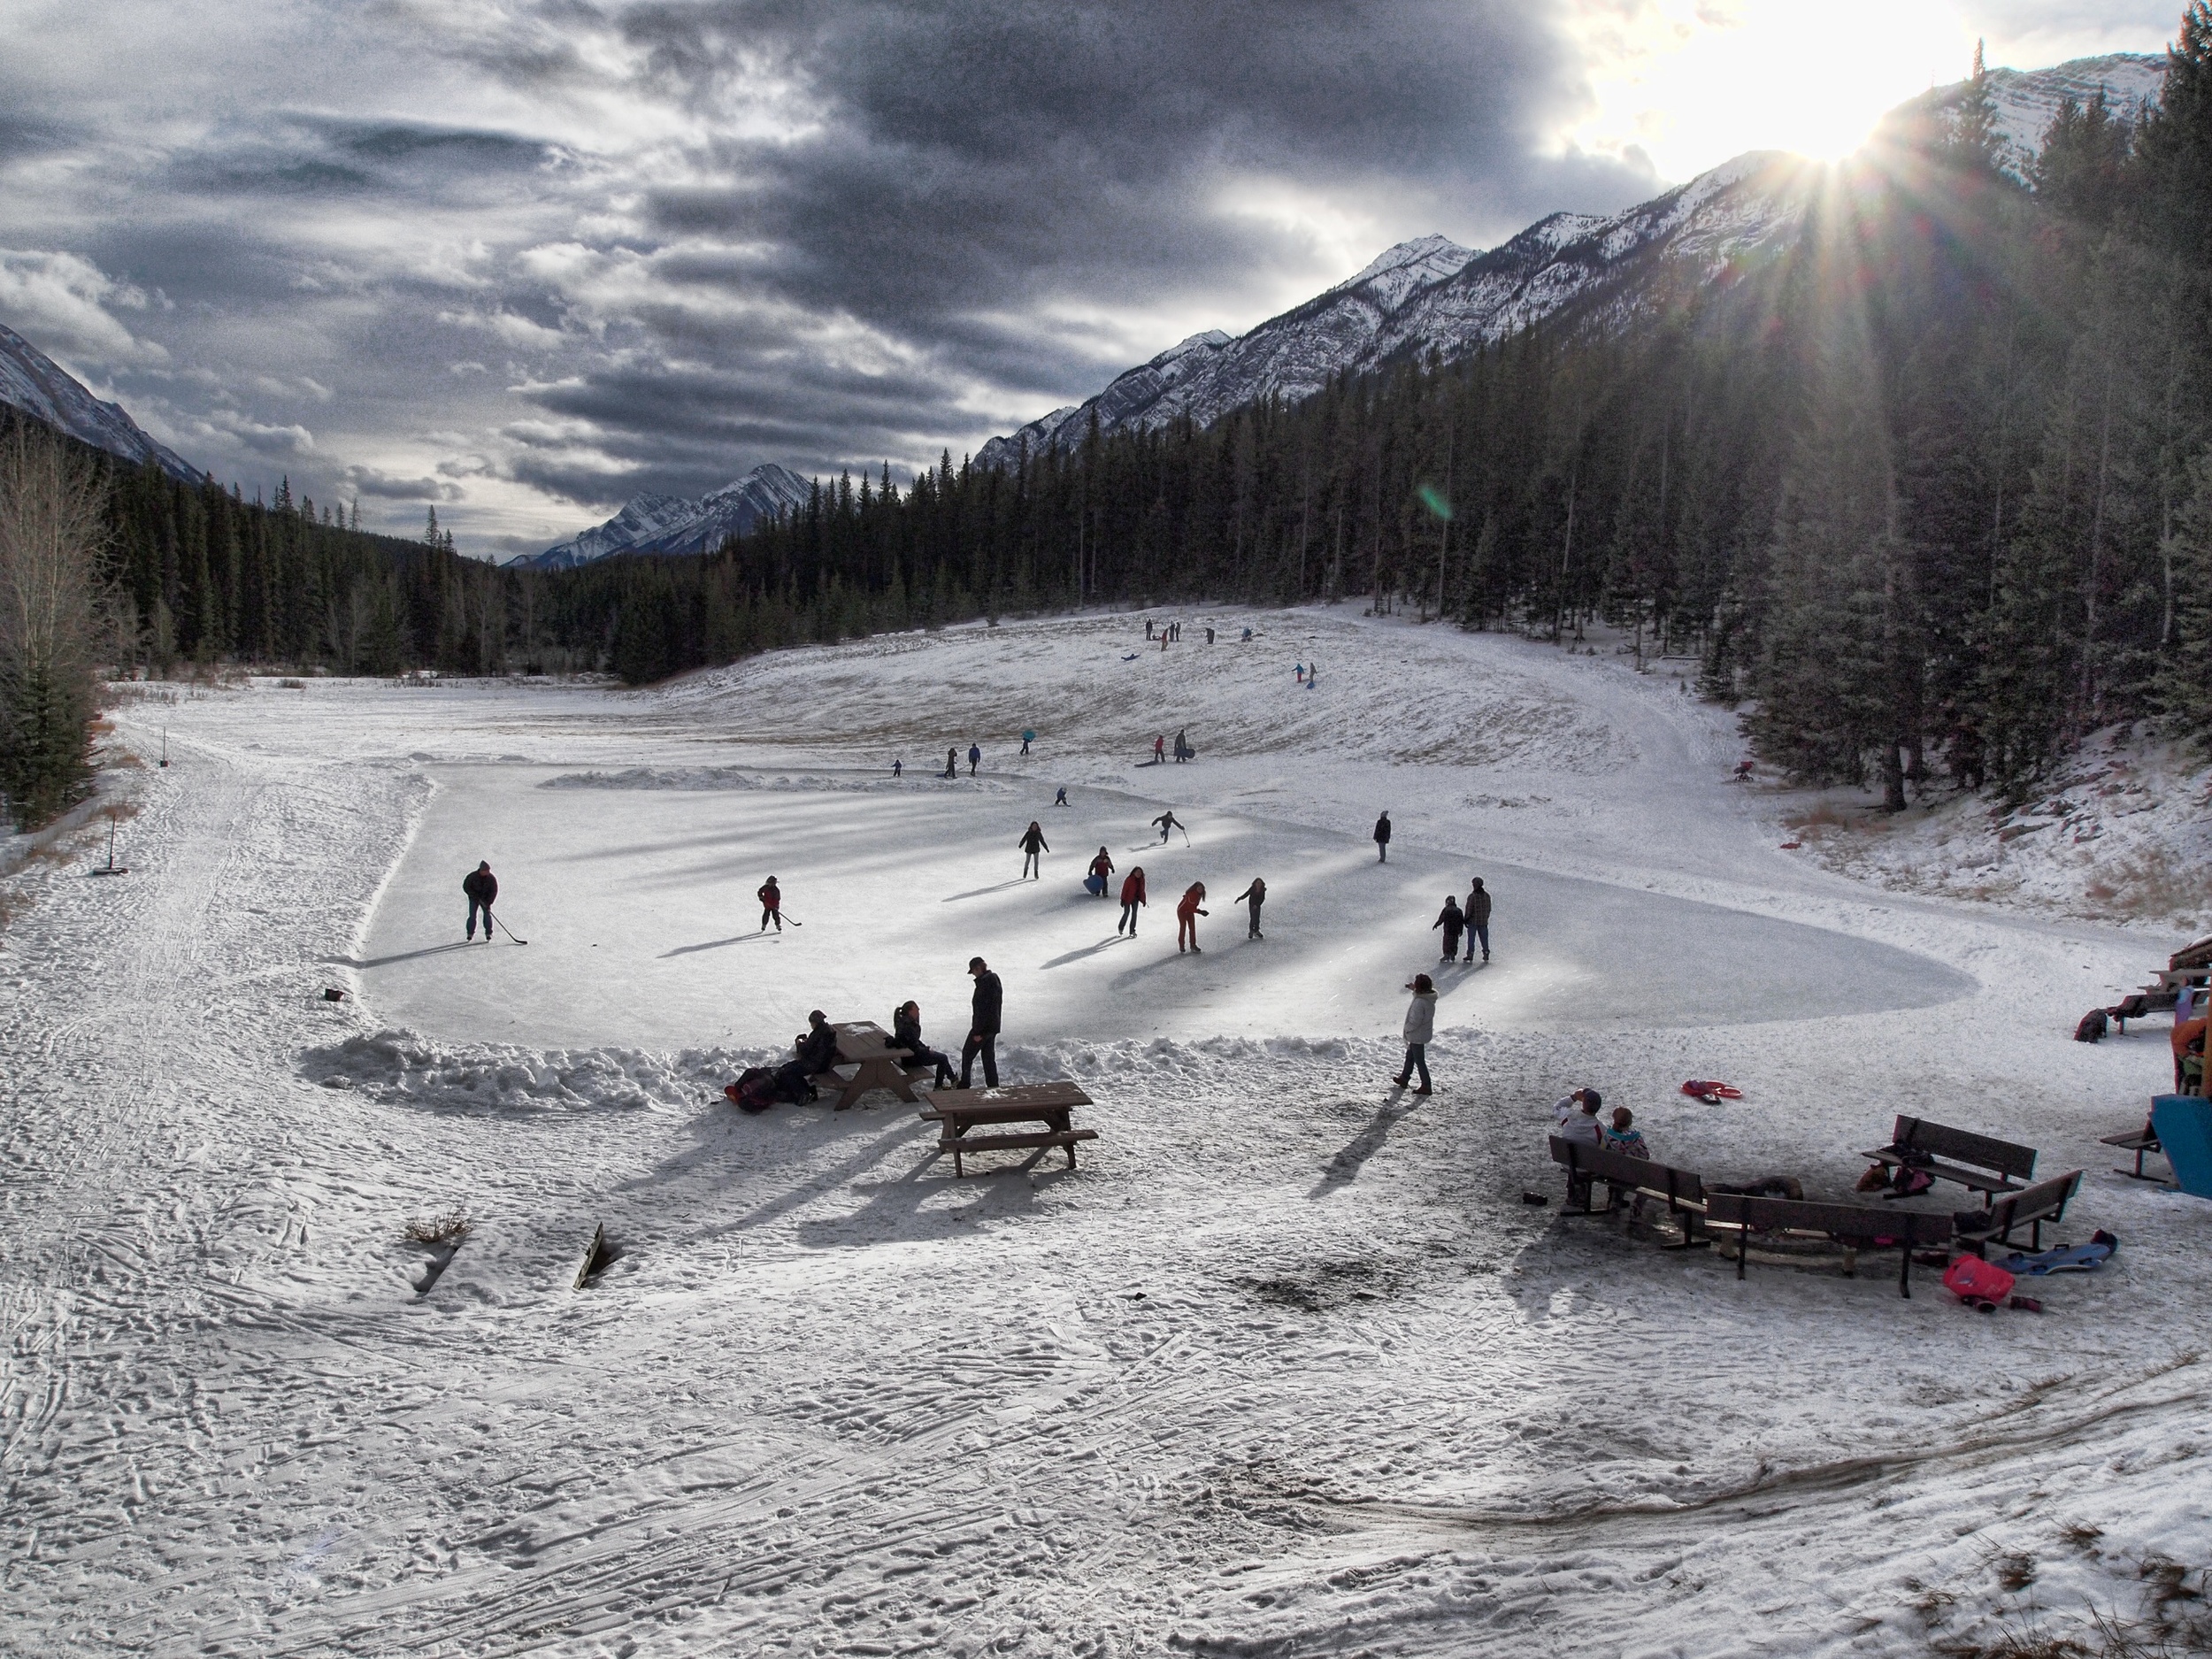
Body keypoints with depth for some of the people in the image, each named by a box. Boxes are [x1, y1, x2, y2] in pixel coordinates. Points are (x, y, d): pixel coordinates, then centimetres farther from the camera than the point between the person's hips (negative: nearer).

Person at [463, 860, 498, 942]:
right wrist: (476, 896, -19)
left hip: (485, 899, 1)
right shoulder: (472, 876, -18)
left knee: (487, 915, -10)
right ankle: (470, 934, 4)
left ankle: (488, 934, 0)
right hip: (474, 898, -1)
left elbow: (494, 891, -11)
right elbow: (466, 887, -11)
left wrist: (489, 902, -19)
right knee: (472, 916, -9)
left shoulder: (491, 878, -15)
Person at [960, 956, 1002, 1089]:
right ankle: (993, 1086, 15)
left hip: (983, 1027, -9)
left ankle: (964, 1085, 8)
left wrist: (977, 1032, -20)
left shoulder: (984, 982, -20)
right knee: (989, 1057, 14)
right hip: (993, 1026, 9)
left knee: (967, 1054, 3)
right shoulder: (995, 979, 11)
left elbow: (982, 1008, -23)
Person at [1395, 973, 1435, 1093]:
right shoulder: (1430, 997, -7)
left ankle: (1426, 1086, 20)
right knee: (1410, 1056, 26)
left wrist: (1407, 1029, -12)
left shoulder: (1419, 1002, -34)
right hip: (1425, 1033, 9)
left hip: (1417, 1035, -9)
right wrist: (1414, 990, 4)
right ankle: (1404, 1078, 43)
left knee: (1419, 1061, 8)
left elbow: (1415, 1021, -30)